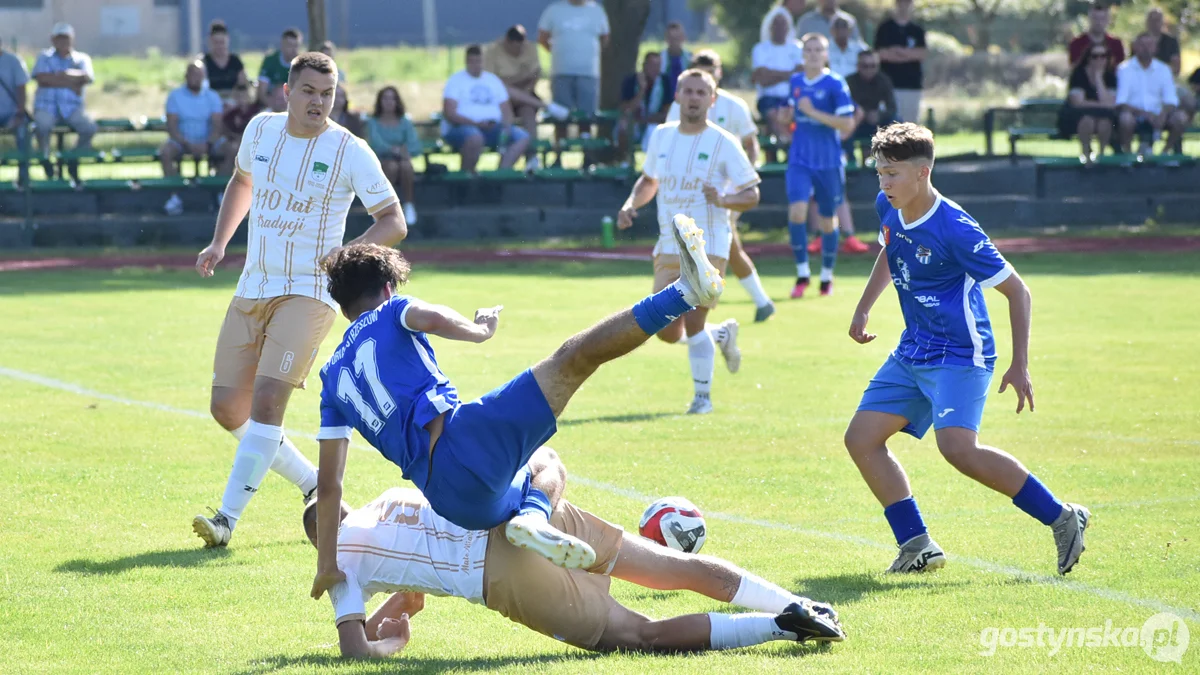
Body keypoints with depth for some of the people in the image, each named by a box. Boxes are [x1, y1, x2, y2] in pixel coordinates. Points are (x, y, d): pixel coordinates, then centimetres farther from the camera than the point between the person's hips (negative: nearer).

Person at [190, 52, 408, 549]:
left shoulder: (350, 151, -8)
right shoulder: (261, 130, 6)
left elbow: (394, 222, -6)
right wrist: (219, 243, 14)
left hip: (307, 293, -6)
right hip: (252, 290, 6)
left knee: (267, 401, -20)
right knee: (227, 409, 3)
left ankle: (227, 517, -18)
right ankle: (314, 485, 20)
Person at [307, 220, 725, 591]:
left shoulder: (333, 377, 27)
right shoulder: (389, 314, 15)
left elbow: (328, 483, 21)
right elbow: (432, 318, -12)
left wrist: (326, 565, 23)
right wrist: (481, 329, 8)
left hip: (447, 498, 6)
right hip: (460, 440, -6)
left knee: (546, 465, 33)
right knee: (575, 356, -7)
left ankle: (530, 517, -4)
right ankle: (686, 291, -22)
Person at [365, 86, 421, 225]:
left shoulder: (405, 122, 11)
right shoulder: (373, 122, 5)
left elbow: (416, 147, -2)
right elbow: (376, 144, -14)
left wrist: (405, 151, -23)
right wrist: (394, 150, -30)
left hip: (402, 161, 2)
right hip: (381, 163, -2)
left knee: (406, 165, -34)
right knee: (392, 165, -36)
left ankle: (408, 205, -26)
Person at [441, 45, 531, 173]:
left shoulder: (493, 80, 19)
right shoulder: (456, 80, 2)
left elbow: (506, 111, 16)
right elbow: (449, 113, -10)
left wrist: (506, 127, -7)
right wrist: (476, 123, -21)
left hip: (492, 128, 6)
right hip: (461, 128, -6)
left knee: (522, 137, -16)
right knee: (475, 137, -41)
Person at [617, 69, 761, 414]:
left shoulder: (723, 143, -7)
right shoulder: (661, 136, 7)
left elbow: (751, 195, -5)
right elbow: (649, 180, 23)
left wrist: (723, 200, -25)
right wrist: (631, 205, 4)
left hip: (708, 247, -5)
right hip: (669, 247, 5)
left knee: (692, 321, -13)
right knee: (667, 332, 2)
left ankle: (703, 395, 5)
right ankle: (722, 335, 32)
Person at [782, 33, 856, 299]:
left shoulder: (836, 84, -8)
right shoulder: (795, 82, 8)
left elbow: (847, 125, -14)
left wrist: (813, 113, -19)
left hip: (828, 161, -3)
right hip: (800, 159, 3)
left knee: (827, 221, 7)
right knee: (796, 212, -16)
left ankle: (827, 276, 25)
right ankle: (802, 274, -4)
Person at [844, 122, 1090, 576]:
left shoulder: (954, 229, -21)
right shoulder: (888, 208, 2)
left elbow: (1016, 291, -15)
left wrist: (1019, 366, -16)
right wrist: (863, 310, 22)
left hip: (960, 355, -9)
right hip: (912, 352, 9)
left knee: (957, 447, -26)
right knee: (861, 439, 0)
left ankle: (1062, 519, -16)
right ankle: (917, 545, 3)